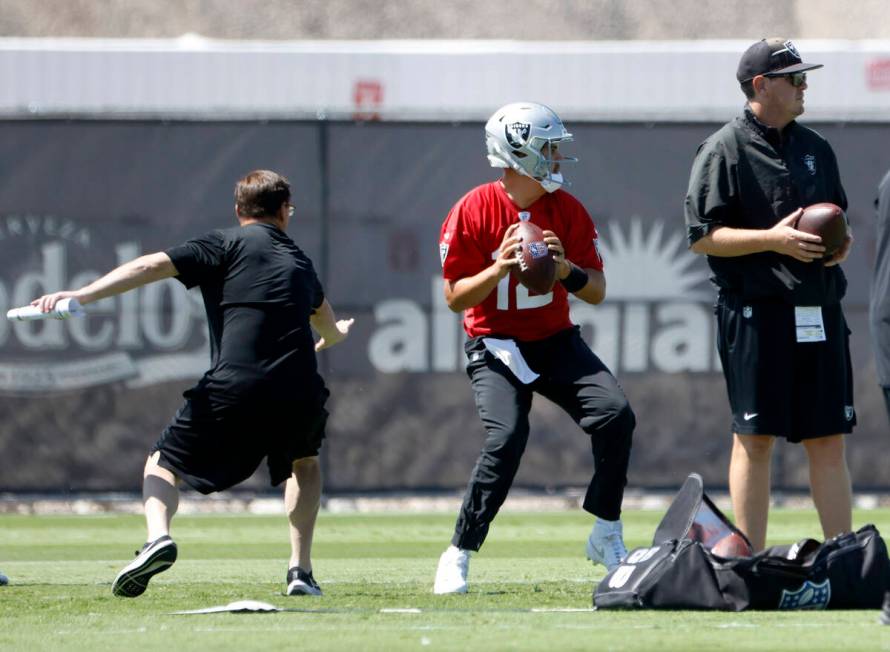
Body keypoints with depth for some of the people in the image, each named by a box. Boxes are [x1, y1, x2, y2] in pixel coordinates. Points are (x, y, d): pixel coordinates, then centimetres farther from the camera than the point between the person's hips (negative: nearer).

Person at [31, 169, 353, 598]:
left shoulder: (227, 245, 11)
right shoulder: (299, 262, 27)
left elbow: (154, 266, -6)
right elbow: (328, 326, 49)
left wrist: (83, 294, -12)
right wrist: (332, 336, 75)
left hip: (234, 390, -4)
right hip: (299, 393, 4)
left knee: (164, 463, 13)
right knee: (305, 464, 34)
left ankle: (158, 534, -19)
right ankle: (301, 571, 20)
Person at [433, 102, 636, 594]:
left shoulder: (568, 211, -1)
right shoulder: (473, 212, -11)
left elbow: (597, 292, 1)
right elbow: (455, 297, -9)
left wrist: (565, 268, -20)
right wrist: (500, 268, -25)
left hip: (556, 341, 4)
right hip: (495, 346, -4)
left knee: (615, 417, -16)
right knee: (506, 439, -25)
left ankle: (606, 536, 0)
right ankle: (458, 556, -13)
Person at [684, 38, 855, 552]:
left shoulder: (816, 148, 17)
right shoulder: (724, 150, -3)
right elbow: (703, 236, -8)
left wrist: (843, 240, 3)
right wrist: (772, 239, -18)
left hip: (820, 314, 6)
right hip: (757, 312, -6)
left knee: (829, 437, 5)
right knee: (756, 436, -4)